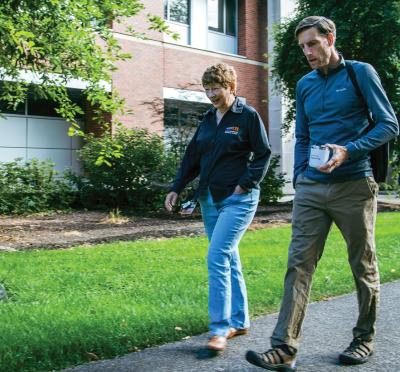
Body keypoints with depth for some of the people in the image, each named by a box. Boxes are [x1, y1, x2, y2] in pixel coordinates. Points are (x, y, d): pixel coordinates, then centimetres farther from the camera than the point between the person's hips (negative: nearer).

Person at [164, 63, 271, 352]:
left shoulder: (248, 115, -5)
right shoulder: (208, 119, 14)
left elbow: (263, 154, -5)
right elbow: (193, 157, 16)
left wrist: (244, 185, -13)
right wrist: (177, 188, 11)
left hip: (238, 199, -7)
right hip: (210, 198, 7)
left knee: (217, 257, -16)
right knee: (229, 258, 11)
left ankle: (220, 329, -10)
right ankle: (240, 322, 22)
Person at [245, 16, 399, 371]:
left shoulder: (361, 73, 0)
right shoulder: (304, 85, 14)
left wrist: (349, 151, -18)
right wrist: (299, 177, 11)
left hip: (354, 186, -4)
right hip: (311, 189, 4)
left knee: (363, 265, 9)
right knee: (299, 263, -5)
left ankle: (364, 338, 26)